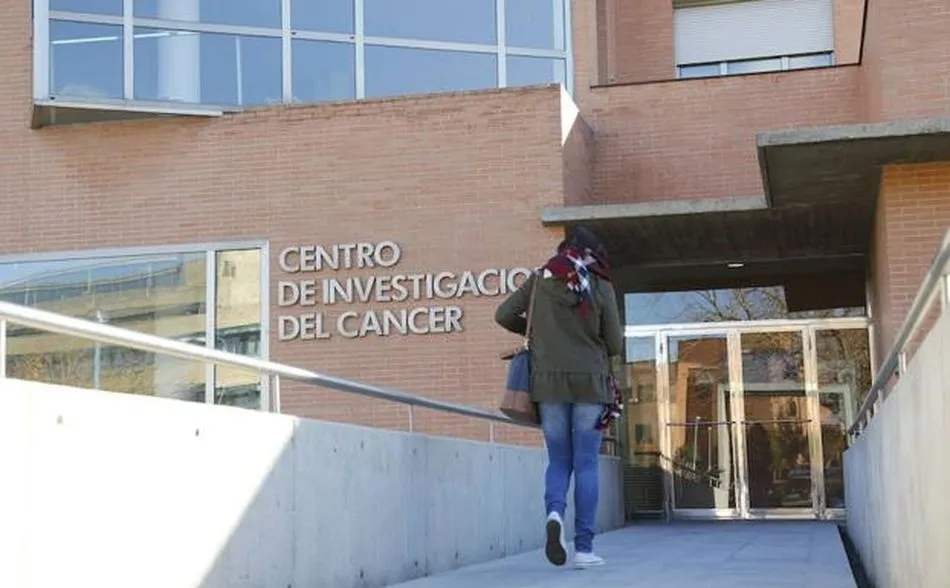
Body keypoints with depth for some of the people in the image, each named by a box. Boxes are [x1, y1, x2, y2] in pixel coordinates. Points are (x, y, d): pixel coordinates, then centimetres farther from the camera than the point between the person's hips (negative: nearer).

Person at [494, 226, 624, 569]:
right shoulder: (601, 287, -1)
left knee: (558, 460, 12)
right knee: (586, 465, 3)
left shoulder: (540, 279, 4)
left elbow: (504, 315, 2)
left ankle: (555, 513, -17)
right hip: (590, 382, -1)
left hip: (549, 382, 2)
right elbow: (615, 345, 0)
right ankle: (584, 548, -1)